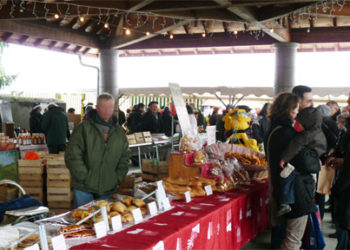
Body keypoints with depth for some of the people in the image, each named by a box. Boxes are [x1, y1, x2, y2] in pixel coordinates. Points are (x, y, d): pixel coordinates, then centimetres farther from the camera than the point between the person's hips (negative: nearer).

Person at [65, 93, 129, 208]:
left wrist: (118, 180, 4)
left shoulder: (119, 132, 9)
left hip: (107, 189, 4)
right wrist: (84, 178, -13)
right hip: (84, 188, -4)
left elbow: (124, 159, 13)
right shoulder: (84, 128, -5)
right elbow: (72, 156, -9)